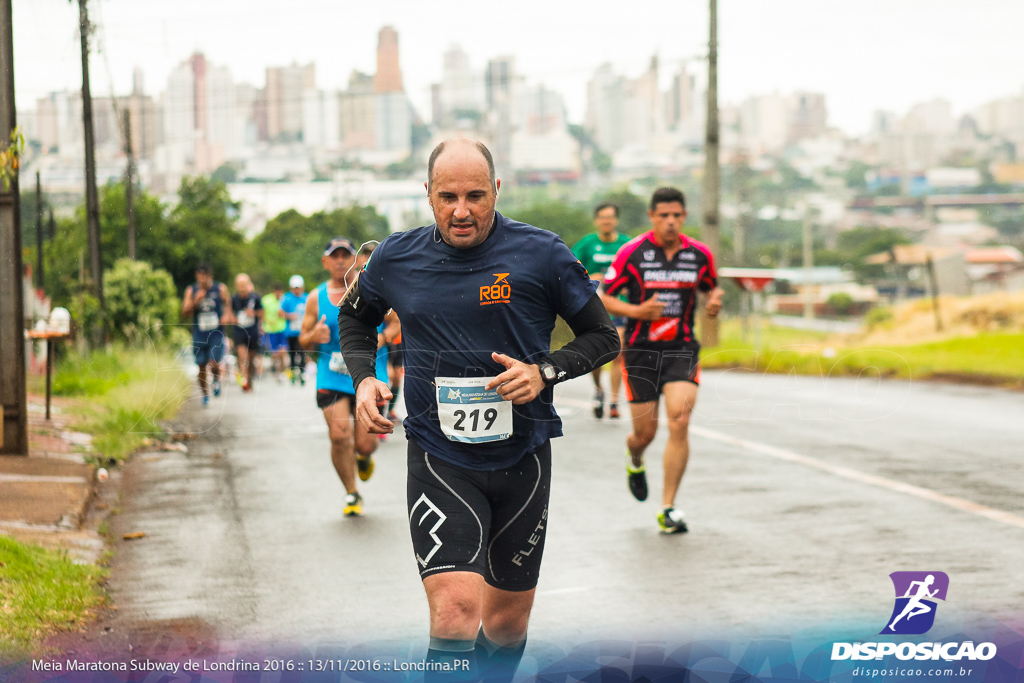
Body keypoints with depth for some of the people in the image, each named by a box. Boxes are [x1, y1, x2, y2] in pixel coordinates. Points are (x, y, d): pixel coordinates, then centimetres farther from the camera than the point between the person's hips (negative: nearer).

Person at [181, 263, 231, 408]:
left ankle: (216, 380, 18)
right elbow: (184, 313, -2)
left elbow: (227, 305, 14)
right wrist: (196, 301, -18)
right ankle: (205, 396, 21)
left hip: (216, 334, -2)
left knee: (214, 364, -15)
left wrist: (227, 316, -8)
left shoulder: (220, 289, 0)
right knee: (201, 367, 4)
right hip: (199, 335, 2)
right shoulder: (191, 291, 1)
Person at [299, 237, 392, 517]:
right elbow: (303, 339, 12)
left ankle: (364, 457, 38)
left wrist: (376, 342, -15)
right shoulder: (316, 298, 5)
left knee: (365, 442, -2)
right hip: (331, 377, 1)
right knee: (339, 435, -12)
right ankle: (352, 494, 9)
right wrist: (314, 337, -12)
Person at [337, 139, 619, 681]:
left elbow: (602, 336, 3)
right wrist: (363, 378, 3)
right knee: (455, 609, -21)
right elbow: (355, 316, 21)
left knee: (507, 624, 13)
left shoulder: (541, 254, -6)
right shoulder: (396, 259, 1)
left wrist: (544, 372, -14)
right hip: (439, 459, -1)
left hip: (521, 457, 1)